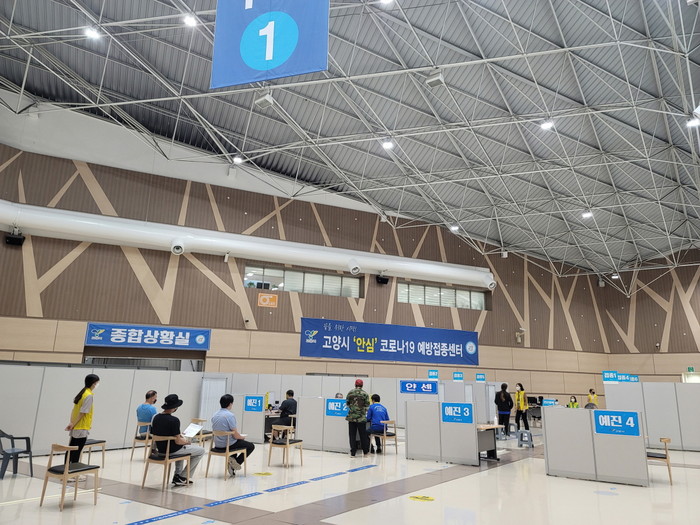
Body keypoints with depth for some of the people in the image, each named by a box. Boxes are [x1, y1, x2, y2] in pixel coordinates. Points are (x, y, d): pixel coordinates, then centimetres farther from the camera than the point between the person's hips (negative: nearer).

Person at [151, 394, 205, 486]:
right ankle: (182, 477, 12)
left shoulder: (156, 417, -4)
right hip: (171, 451, -8)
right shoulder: (174, 420, -26)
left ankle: (178, 475, 29)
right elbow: (178, 441, -25)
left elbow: (154, 435, 9)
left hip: (160, 449, 8)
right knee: (201, 451, 10)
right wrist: (186, 441, -3)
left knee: (182, 447, 37)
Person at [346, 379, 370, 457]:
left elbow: (347, 403, 8)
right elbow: (367, 405, -1)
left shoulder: (350, 393, 2)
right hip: (361, 417, -1)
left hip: (351, 417, 1)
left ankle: (353, 452, 6)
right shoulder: (365, 394, -4)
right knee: (363, 435, 10)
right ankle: (365, 451, 19)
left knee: (352, 435, 6)